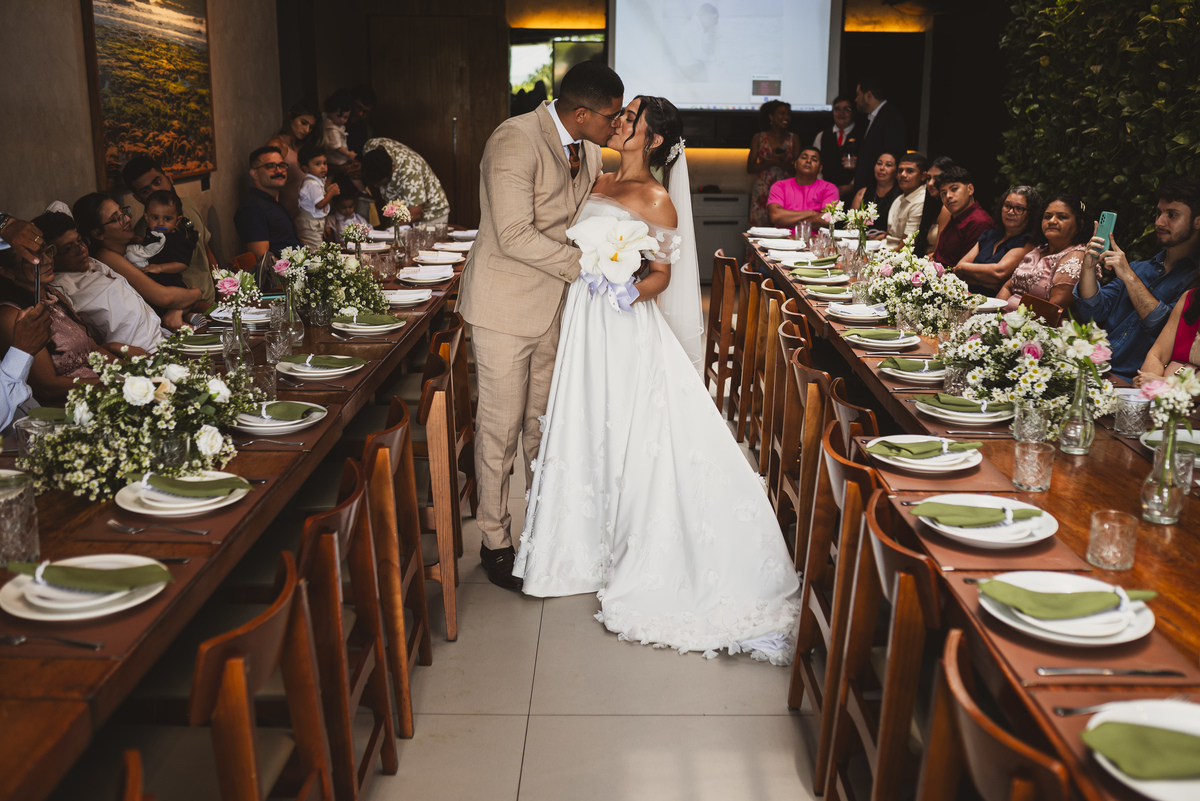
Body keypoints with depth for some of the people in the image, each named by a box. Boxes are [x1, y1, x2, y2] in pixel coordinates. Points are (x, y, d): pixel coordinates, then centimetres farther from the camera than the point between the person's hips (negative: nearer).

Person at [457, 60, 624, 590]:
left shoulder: (586, 148, 4)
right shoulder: (515, 141, -21)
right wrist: (584, 265, -22)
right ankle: (495, 542, 18)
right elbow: (515, 236, -28)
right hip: (506, 305, -7)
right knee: (500, 428, 3)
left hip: (553, 304, 8)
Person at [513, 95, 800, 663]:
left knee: (630, 437, -1)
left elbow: (663, 274, -7)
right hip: (583, 323, 7)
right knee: (587, 430, 12)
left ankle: (643, 558, 12)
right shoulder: (595, 185, 15)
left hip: (625, 329, -7)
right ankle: (593, 541, 26)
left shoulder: (656, 199, -6)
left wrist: (635, 290, -23)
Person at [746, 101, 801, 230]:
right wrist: (771, 162, -12)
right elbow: (750, 168, 2)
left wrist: (780, 163, -15)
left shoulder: (794, 139, 9)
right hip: (762, 193, 0)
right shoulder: (759, 138, 7)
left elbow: (797, 170, 2)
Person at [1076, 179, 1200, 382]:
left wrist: (1129, 277, -14)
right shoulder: (1140, 268, 21)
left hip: (1130, 380, -6)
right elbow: (1091, 312, 14)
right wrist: (1089, 267, -1)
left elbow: (1166, 326, -15)